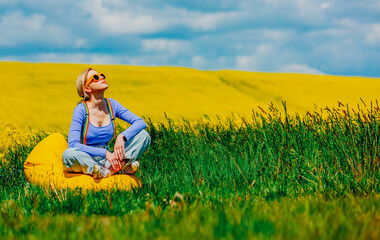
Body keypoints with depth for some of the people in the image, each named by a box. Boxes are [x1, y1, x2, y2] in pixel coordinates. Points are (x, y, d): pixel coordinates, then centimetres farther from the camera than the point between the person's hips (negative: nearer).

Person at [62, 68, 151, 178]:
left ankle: (111, 167, -27)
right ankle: (120, 167, -31)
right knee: (68, 154, -39)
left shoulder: (112, 105, 1)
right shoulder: (81, 109, -12)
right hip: (86, 160, -4)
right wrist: (105, 153, -30)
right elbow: (73, 145, -23)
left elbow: (141, 122, -3)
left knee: (144, 135, -9)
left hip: (107, 159, 4)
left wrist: (122, 137, -23)